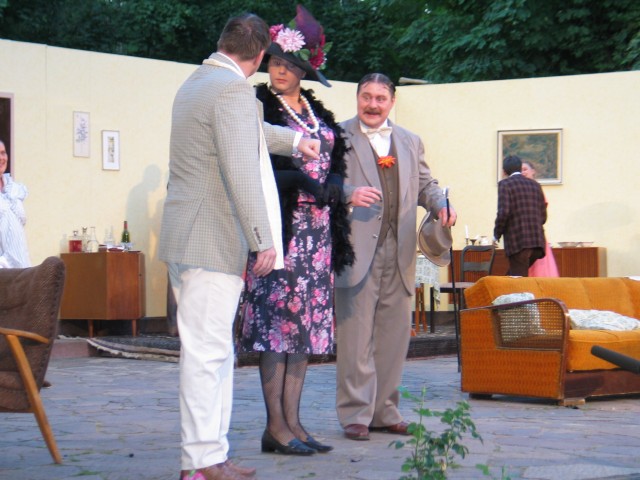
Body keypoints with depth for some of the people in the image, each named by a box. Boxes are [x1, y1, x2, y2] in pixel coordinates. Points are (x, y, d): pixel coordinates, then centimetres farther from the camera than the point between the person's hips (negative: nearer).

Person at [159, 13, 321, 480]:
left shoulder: (195, 83, 18)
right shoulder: (234, 89, -13)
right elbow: (242, 173, -20)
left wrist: (294, 139, 46)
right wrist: (263, 240, -19)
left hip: (183, 239, 10)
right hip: (211, 242, -10)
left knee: (214, 351, 14)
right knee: (207, 351, -7)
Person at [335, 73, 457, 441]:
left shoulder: (410, 142, 20)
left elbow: (426, 184, 23)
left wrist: (442, 204, 1)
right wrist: (349, 194, -22)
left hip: (399, 252, 5)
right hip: (357, 251, -5)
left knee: (394, 334, 7)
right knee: (356, 335, -5)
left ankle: (384, 411, 17)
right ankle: (355, 414, 0)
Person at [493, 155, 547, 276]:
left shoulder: (505, 184, -2)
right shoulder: (535, 185, 15)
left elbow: (503, 213, -13)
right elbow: (543, 216, 15)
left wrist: (497, 234, 1)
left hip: (517, 242, -6)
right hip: (537, 242, 6)